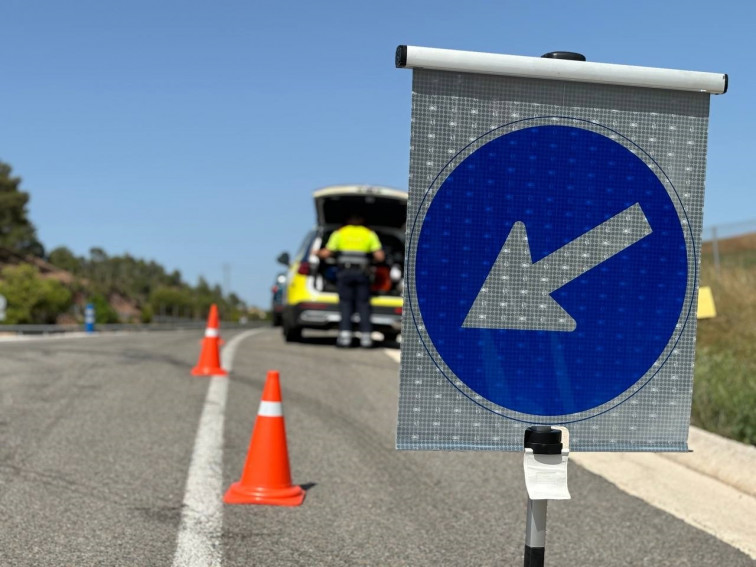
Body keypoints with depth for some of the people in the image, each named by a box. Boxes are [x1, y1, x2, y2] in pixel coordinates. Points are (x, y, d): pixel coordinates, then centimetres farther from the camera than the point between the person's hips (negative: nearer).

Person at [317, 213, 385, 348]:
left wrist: (317, 253, 26)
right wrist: (372, 257, 25)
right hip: (362, 271, 0)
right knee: (363, 304, 4)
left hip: (345, 272, 0)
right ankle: (365, 337, -3)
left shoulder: (339, 233, 13)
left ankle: (345, 334, -8)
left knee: (345, 303, 3)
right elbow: (380, 256, 3)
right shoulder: (370, 234, 14)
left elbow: (326, 253, 5)